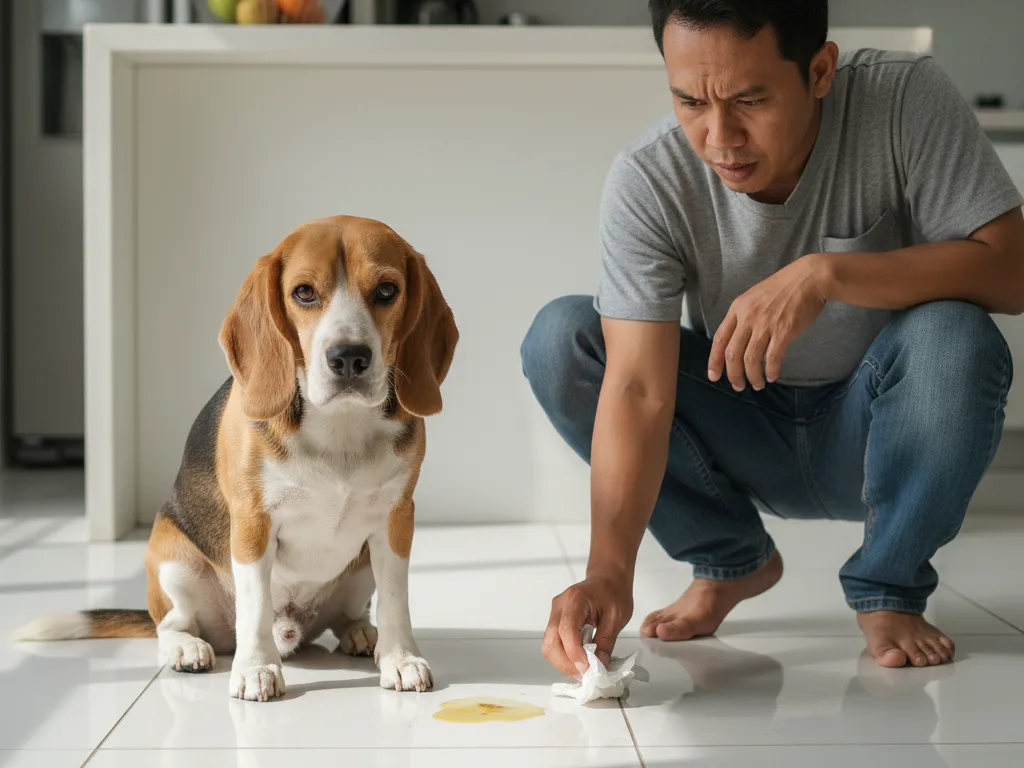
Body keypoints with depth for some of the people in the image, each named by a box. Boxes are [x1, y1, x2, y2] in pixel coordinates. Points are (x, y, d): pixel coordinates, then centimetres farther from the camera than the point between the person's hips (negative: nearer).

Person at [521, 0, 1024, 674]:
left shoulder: (907, 98, -23)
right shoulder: (647, 181, -22)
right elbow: (638, 389, -28)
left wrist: (825, 274, -40)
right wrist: (609, 569, -42)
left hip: (876, 436, -1)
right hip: (749, 435, 2)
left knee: (952, 336, -34)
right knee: (559, 338, -19)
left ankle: (888, 591, -6)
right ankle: (733, 560, 3)